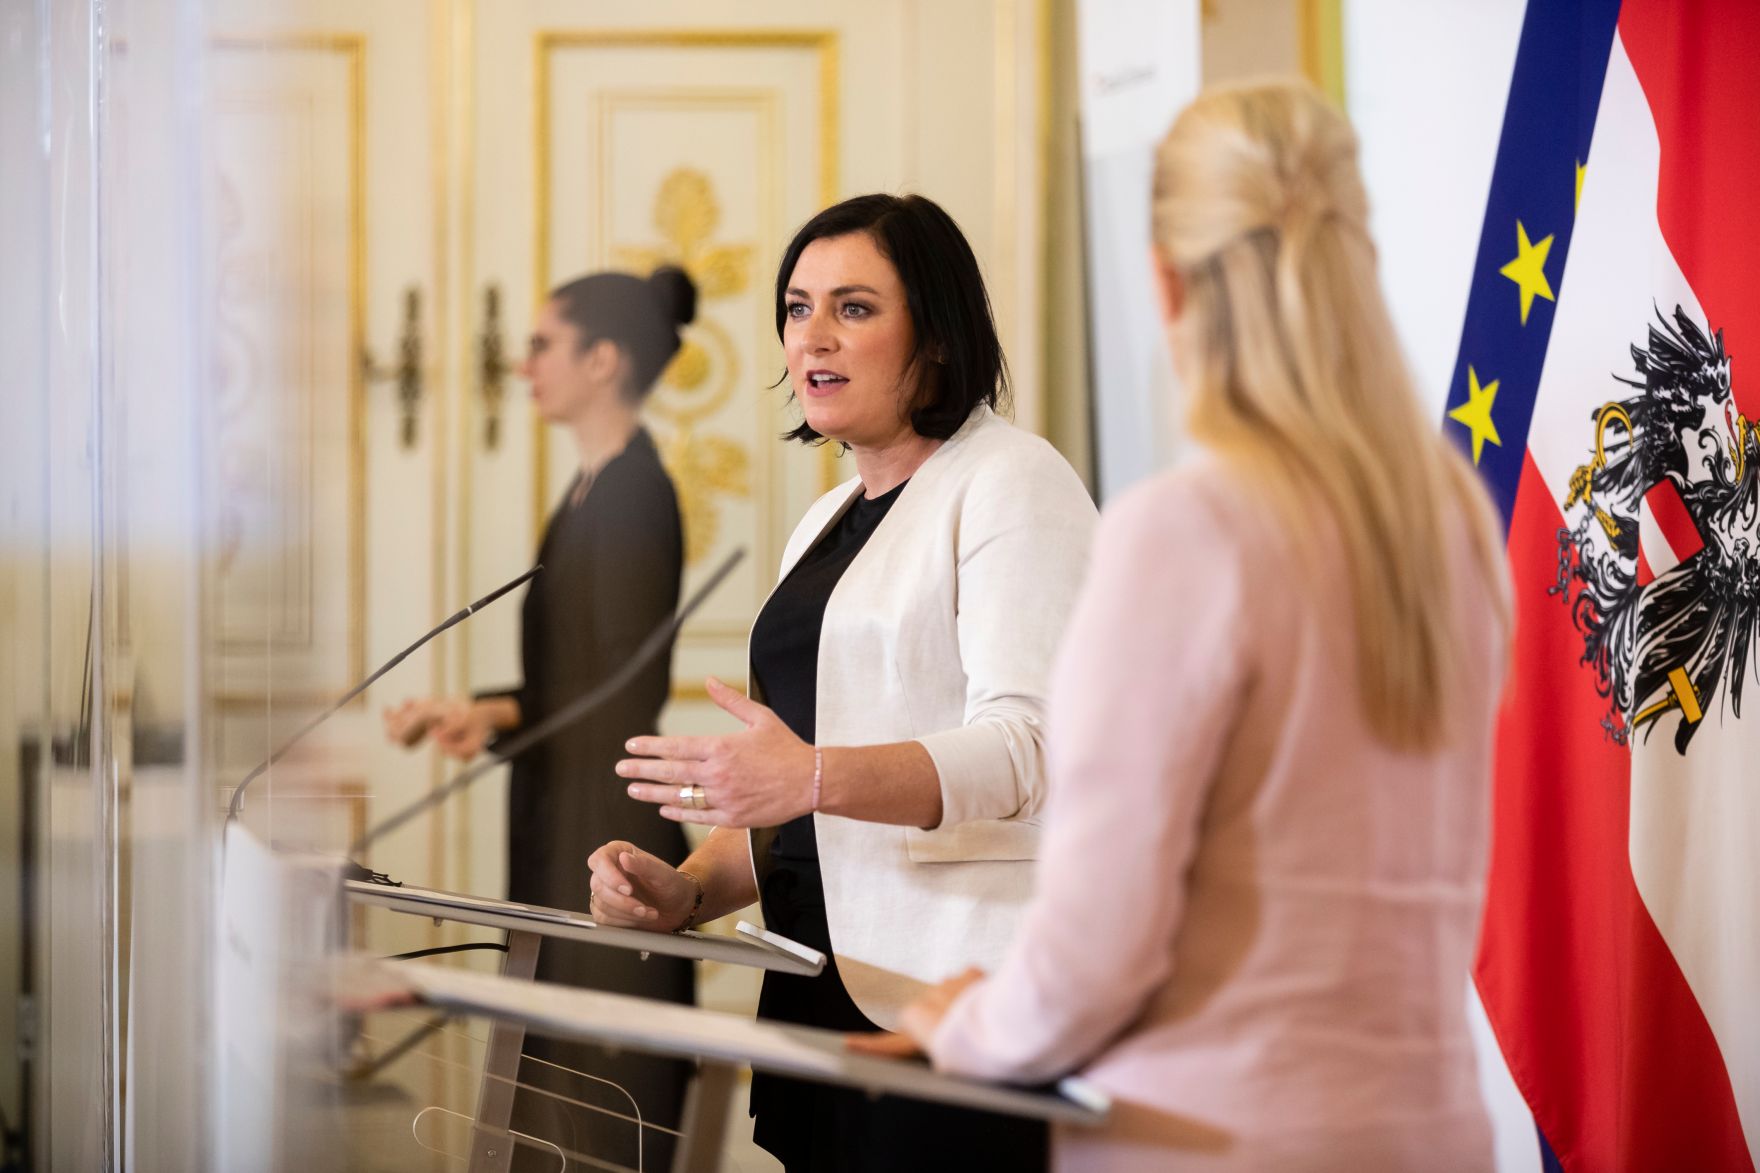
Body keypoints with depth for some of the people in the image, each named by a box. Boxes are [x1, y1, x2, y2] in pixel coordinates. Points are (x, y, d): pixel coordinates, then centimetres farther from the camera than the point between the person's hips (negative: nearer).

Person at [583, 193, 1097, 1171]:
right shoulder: (827, 523, 21)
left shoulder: (1011, 482, -5)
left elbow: (1025, 749, -17)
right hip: (826, 985, 8)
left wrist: (815, 778, -30)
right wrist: (689, 891, 6)